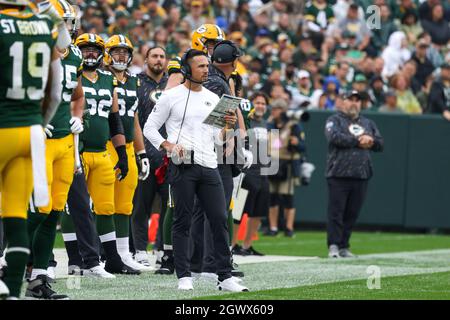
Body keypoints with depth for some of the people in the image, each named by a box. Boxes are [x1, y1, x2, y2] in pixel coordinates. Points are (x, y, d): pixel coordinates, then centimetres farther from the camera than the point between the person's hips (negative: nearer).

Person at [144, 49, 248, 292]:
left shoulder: (213, 99, 16)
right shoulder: (172, 96, 1)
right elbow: (149, 128, 3)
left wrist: (227, 128, -3)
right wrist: (168, 146, -12)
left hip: (209, 167, 5)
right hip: (182, 167, -4)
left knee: (220, 221, 0)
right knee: (183, 222, 0)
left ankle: (225, 277, 3)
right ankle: (184, 277, 5)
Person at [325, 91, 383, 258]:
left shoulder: (368, 123, 21)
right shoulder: (334, 120, 4)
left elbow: (380, 144, 15)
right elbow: (334, 137, -15)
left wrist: (370, 140, -7)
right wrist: (358, 141, -11)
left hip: (361, 176, 5)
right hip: (339, 175, -5)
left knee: (352, 213, 5)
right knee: (336, 211, -8)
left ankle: (344, 247, 10)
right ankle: (333, 246, -8)